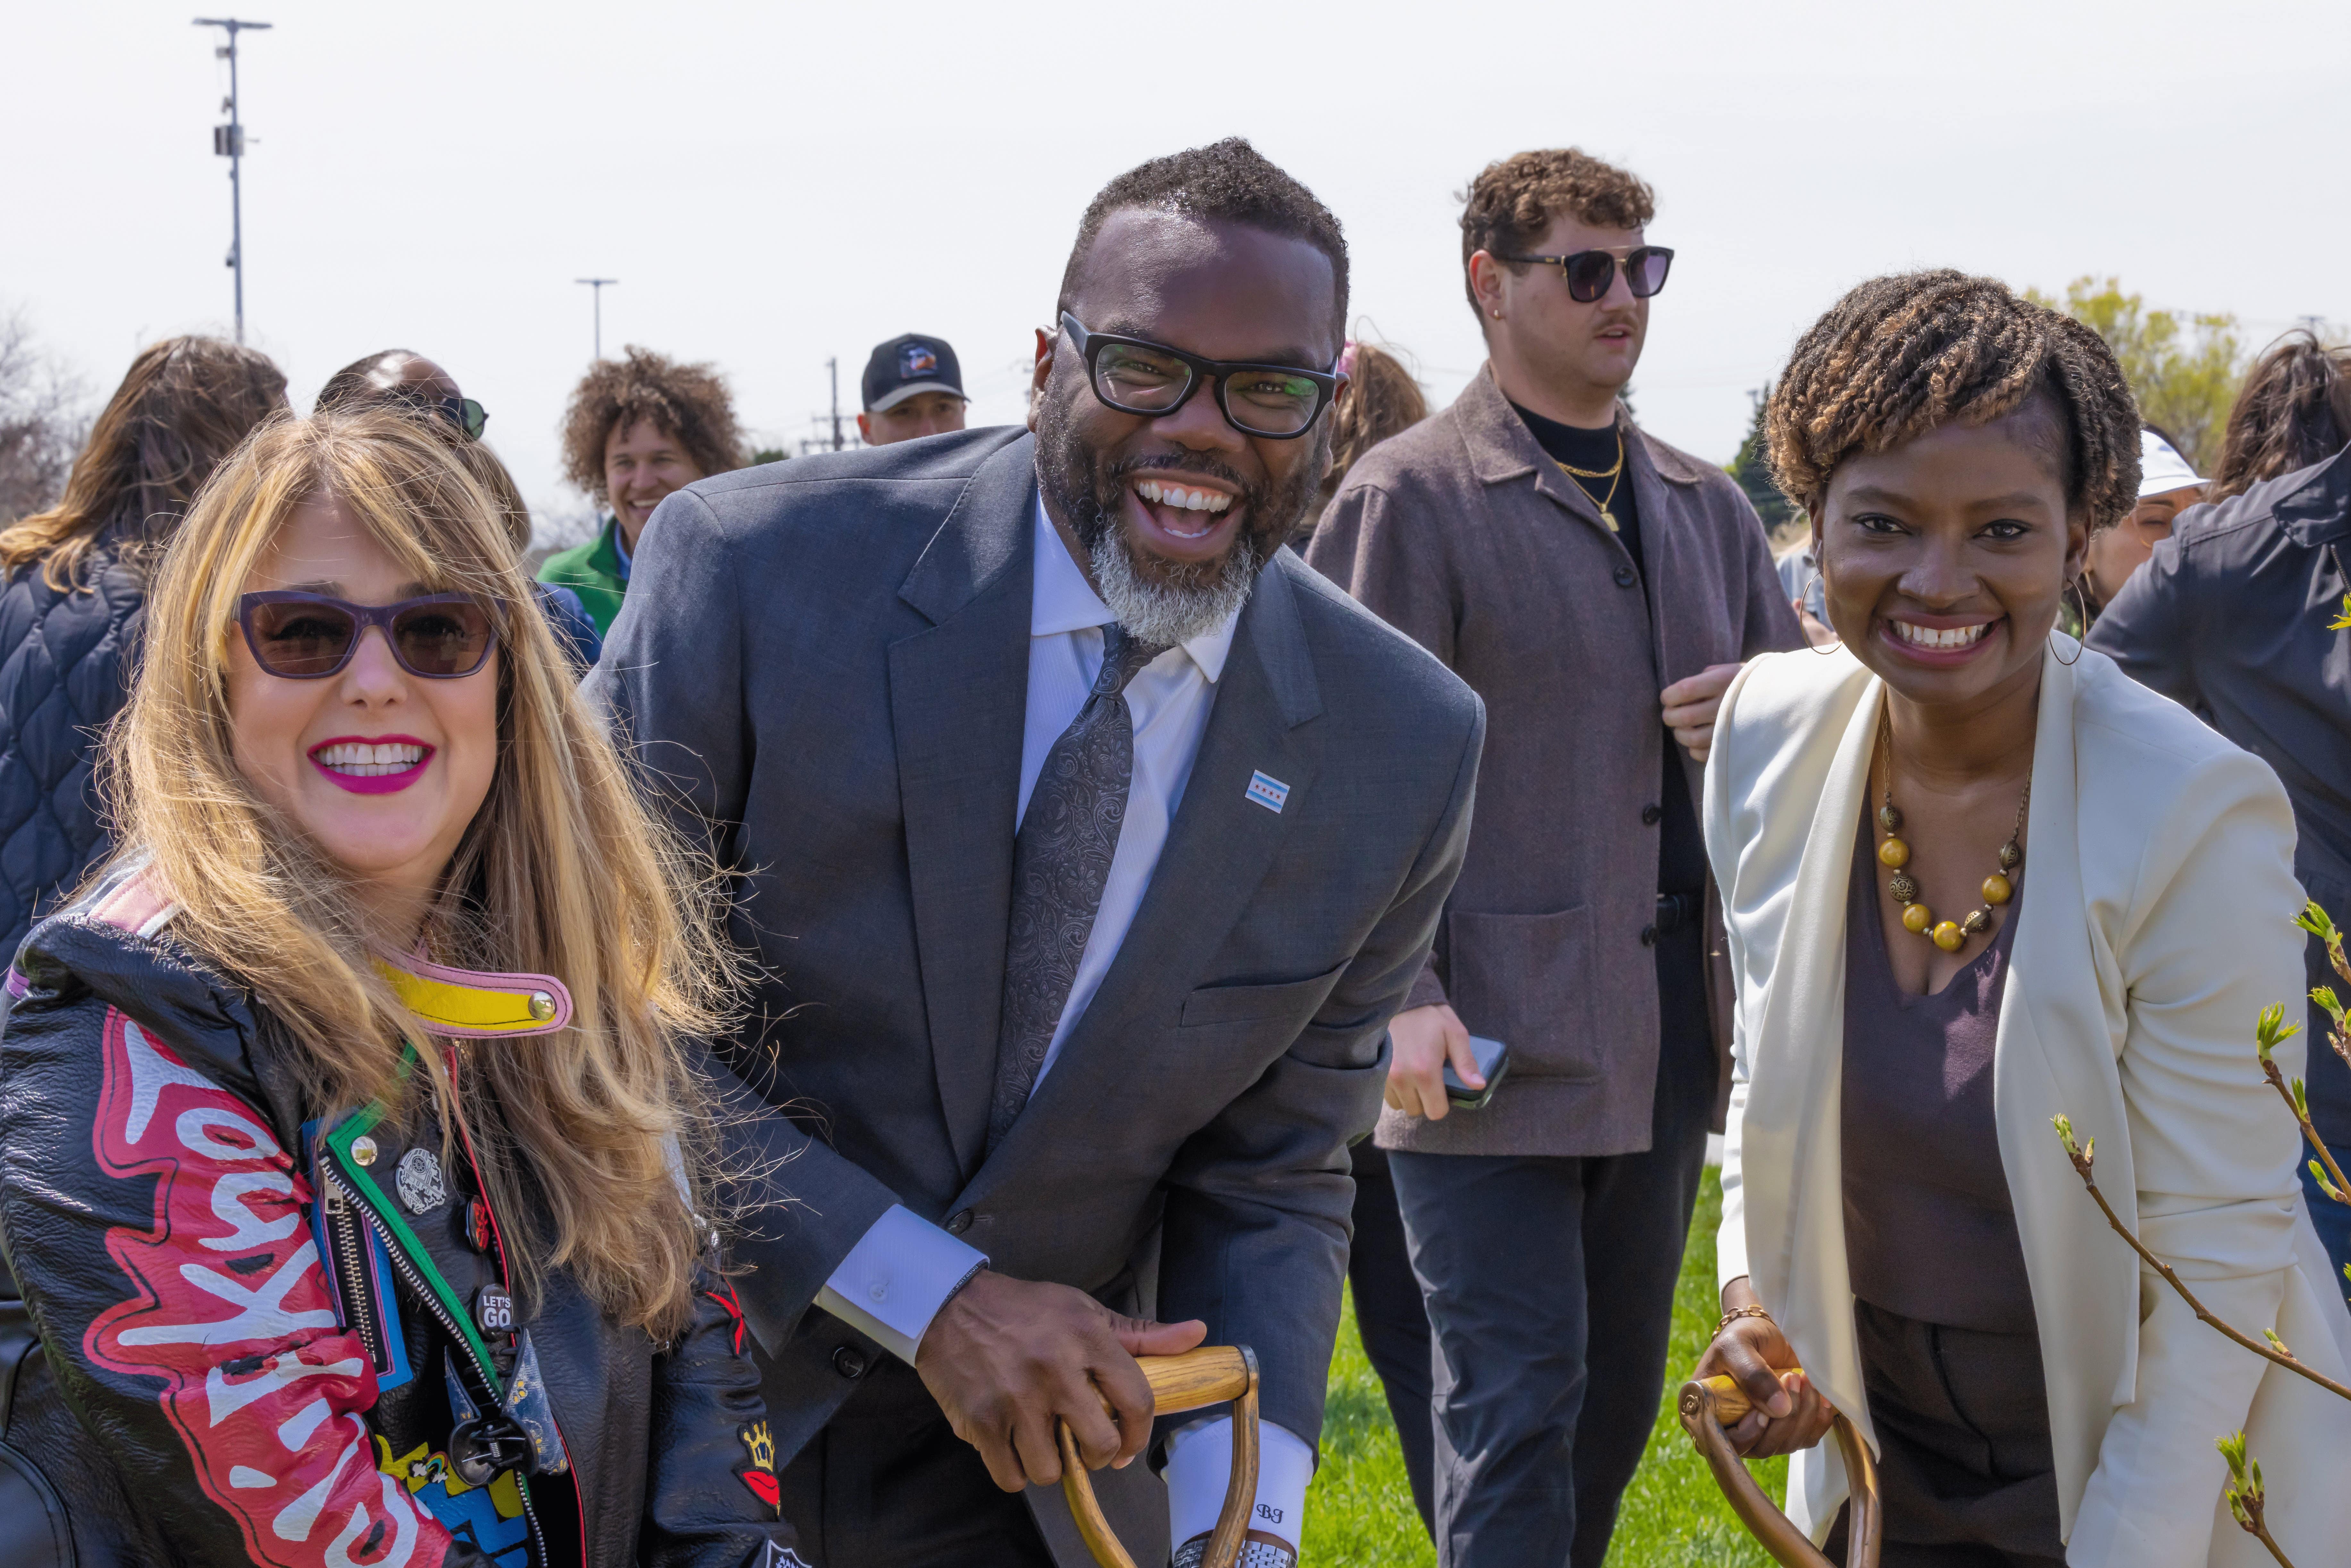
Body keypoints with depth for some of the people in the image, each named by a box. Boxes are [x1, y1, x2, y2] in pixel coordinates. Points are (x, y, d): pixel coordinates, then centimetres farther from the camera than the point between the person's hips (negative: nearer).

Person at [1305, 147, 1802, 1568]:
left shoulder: (1708, 508, 14)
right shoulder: (1411, 497, -4)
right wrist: (1399, 997, -19)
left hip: (1668, 1042, 6)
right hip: (1492, 1035, -6)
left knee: (1619, 1401, 13)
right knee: (1517, 1402, -8)